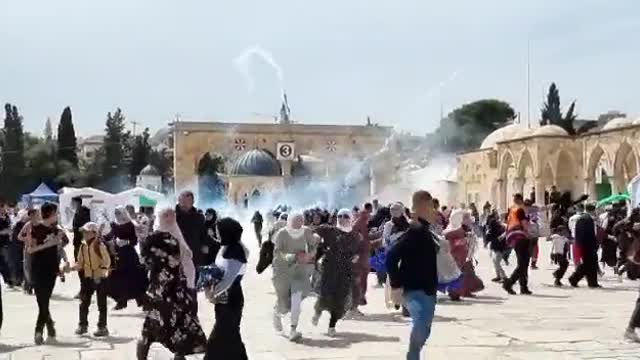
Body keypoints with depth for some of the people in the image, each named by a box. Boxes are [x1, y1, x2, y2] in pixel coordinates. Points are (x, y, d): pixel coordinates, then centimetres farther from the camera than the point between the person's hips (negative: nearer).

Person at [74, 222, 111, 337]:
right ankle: (82, 325, 20)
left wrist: (100, 272, -25)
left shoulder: (100, 245, -14)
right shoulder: (83, 246, 5)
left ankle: (102, 327, 10)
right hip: (87, 277, 6)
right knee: (84, 302, 8)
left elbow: (107, 261, -15)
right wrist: (72, 267, -6)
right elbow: (80, 263, 11)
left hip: (100, 278, -6)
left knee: (101, 303, 2)